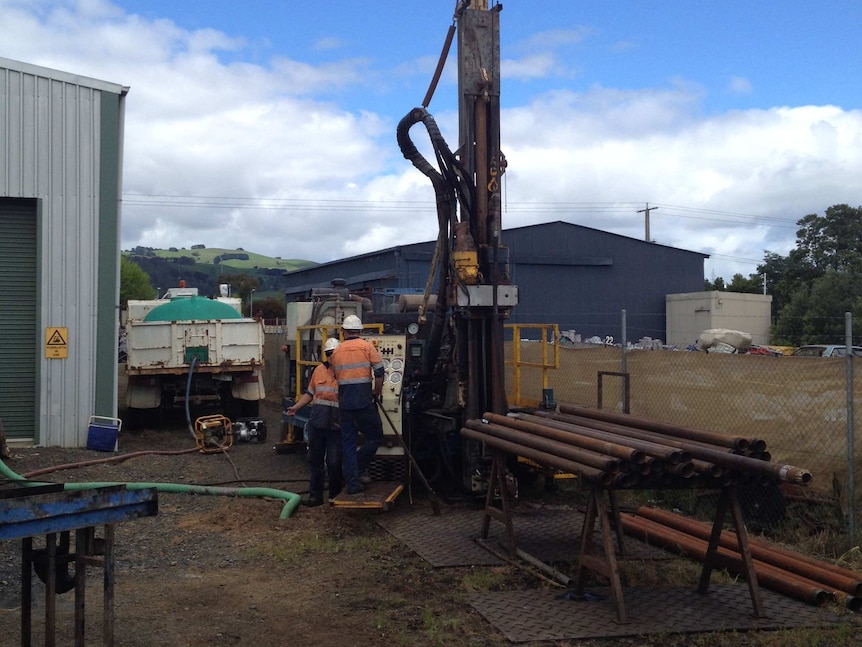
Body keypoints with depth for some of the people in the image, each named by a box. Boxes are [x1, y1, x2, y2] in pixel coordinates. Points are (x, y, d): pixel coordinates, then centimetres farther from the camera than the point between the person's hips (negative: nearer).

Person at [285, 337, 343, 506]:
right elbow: (310, 393, 18)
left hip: (336, 425, -5)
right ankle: (315, 495, 19)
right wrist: (296, 407, 7)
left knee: (334, 462, -1)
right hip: (316, 422, 5)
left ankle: (335, 495, 17)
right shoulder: (319, 370, 9)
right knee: (315, 460, 10)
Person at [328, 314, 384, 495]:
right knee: (375, 436, 11)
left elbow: (333, 376, 14)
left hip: (344, 403, 4)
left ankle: (352, 483, 7)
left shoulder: (336, 351, 9)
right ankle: (359, 468, 4)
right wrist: (377, 393, 8)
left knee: (348, 442, 7)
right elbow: (379, 372, -6)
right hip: (363, 402, -4)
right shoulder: (367, 346, -2)